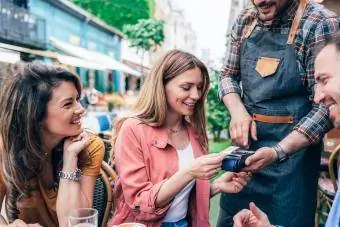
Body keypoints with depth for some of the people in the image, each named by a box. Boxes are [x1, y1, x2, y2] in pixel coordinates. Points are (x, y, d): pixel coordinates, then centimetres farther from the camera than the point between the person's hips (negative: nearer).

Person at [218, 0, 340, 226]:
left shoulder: (321, 24, -14)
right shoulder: (245, 20, 2)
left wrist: (278, 151, -25)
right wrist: (238, 111, -10)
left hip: (292, 149, -5)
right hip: (245, 142, 5)